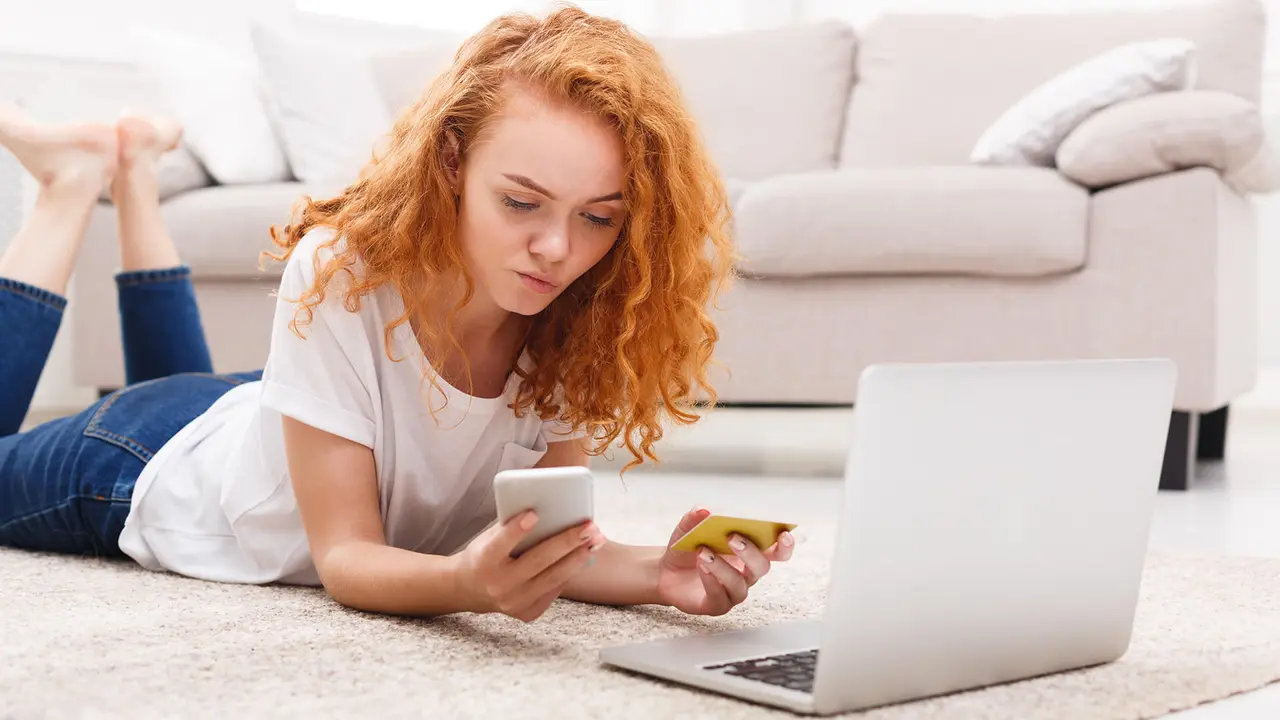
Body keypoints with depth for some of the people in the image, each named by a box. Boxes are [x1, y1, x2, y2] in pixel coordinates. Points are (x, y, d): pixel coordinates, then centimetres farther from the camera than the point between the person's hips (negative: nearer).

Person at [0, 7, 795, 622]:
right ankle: (77, 180, 23)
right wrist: (469, 583, -57)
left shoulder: (578, 319, -27)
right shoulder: (339, 275, -40)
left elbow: (550, 544, -25)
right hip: (156, 473, -5)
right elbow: (345, 556, -36)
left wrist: (659, 572, -46)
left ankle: (136, 175, 37)